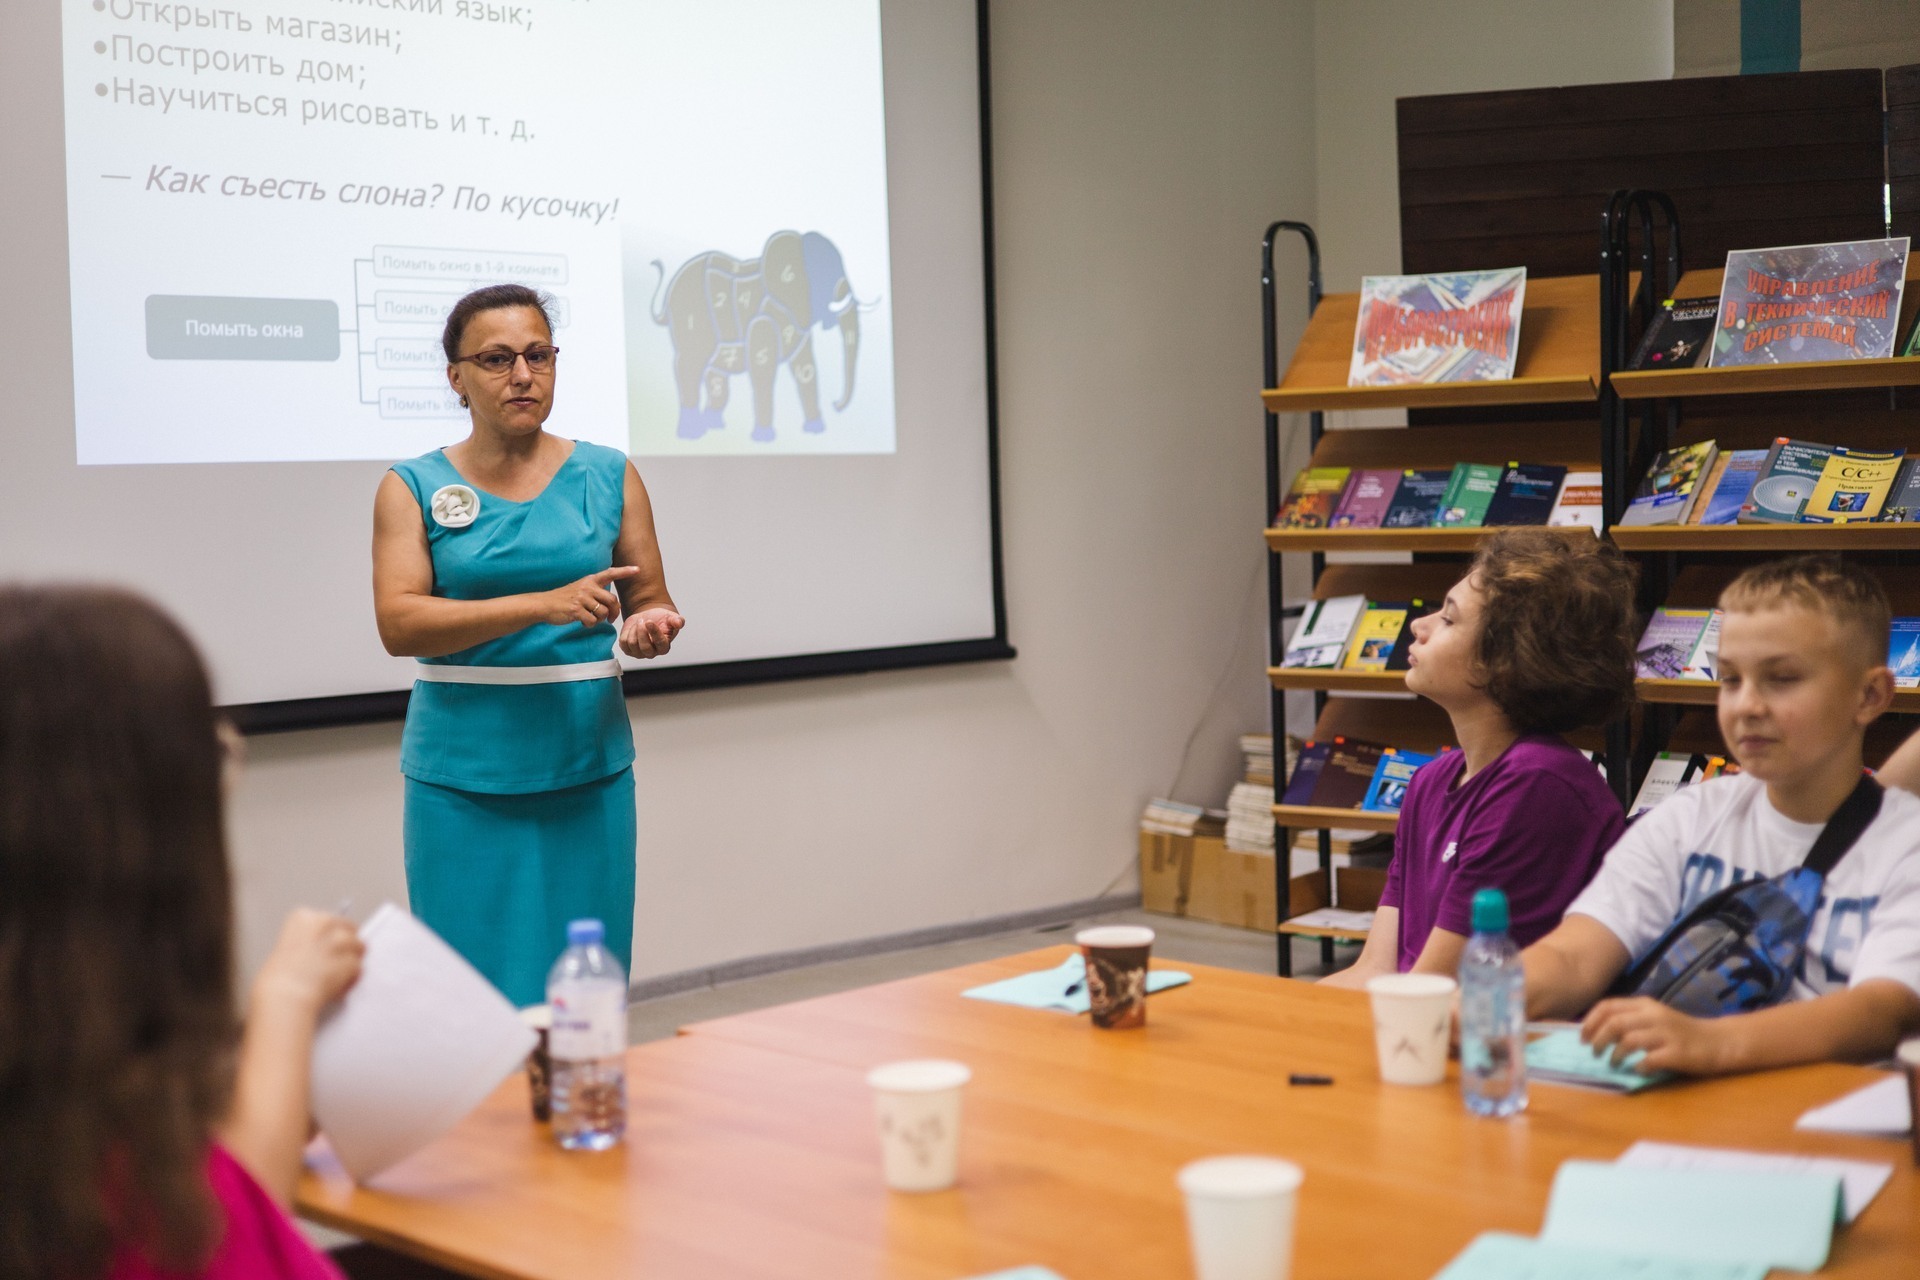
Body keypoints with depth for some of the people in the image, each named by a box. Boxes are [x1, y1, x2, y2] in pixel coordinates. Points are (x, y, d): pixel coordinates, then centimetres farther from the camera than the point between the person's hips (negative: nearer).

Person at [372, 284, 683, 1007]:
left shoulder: (608, 478, 8)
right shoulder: (414, 487, 3)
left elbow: (651, 601, 13)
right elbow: (398, 623, -9)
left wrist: (649, 628, -12)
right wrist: (542, 605, -20)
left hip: (589, 765, 2)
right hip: (463, 776, -1)